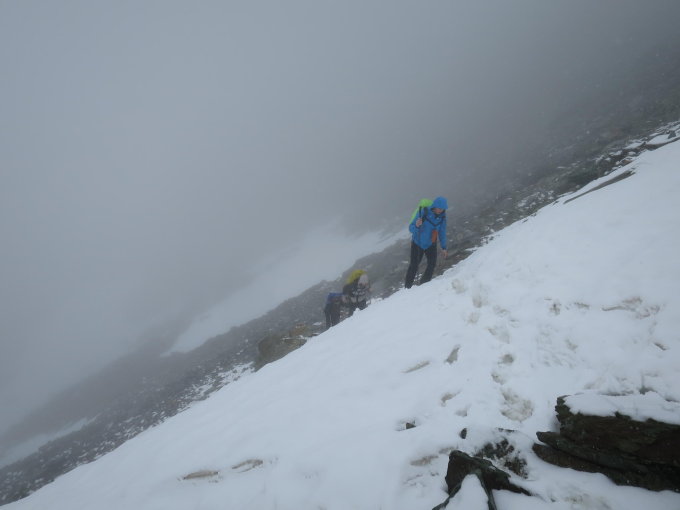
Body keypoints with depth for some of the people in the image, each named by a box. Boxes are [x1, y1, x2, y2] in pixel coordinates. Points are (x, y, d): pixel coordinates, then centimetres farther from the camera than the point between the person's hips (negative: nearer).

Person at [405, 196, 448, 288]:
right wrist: (417, 226, -44)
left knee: (432, 263, -6)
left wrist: (443, 247, 7)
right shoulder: (423, 212, -23)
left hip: (431, 244, 4)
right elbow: (411, 228, -20)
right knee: (414, 265, -1)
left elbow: (442, 232, 4)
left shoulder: (442, 216, -10)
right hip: (418, 243, -4)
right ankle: (408, 287, 13)